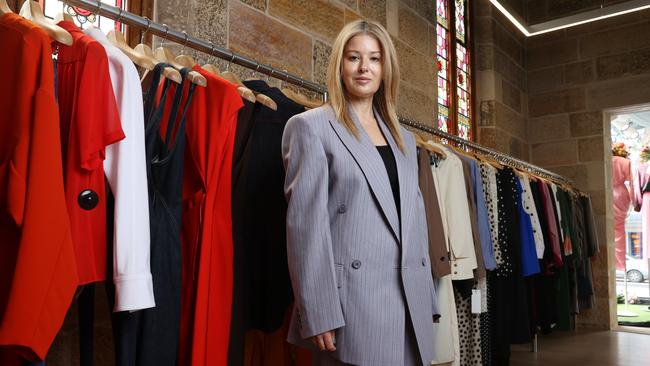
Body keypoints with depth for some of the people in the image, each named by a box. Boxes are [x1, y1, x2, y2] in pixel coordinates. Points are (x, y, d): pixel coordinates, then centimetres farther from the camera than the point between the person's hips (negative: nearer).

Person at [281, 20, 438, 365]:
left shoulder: (404, 139, 16)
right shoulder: (311, 126, -2)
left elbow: (416, 222, 17)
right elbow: (305, 224, -10)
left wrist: (428, 298, 13)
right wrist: (317, 313, -15)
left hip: (411, 301, 6)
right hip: (353, 301, -6)